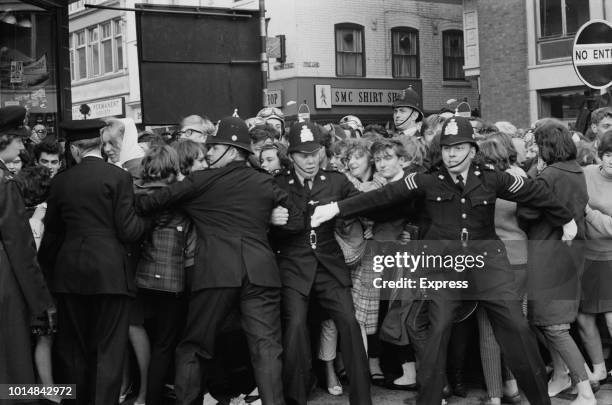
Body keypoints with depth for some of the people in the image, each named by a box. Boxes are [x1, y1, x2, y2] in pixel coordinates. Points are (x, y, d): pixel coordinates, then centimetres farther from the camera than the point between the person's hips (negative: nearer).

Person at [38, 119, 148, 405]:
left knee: (73, 349, 14)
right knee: (109, 350, 2)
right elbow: (128, 231, -10)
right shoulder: (118, 177, -6)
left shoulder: (60, 181, 5)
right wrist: (145, 219, 10)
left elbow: (52, 234, 12)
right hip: (110, 273, -4)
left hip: (69, 274, 4)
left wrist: (50, 268, 25)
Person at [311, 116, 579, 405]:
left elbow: (535, 193, 16)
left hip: (486, 257, 1)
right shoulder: (427, 182, 3)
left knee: (516, 326, -4)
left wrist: (566, 220, 26)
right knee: (438, 328, -6)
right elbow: (383, 195, -3)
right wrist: (337, 208, -10)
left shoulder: (492, 180, 5)